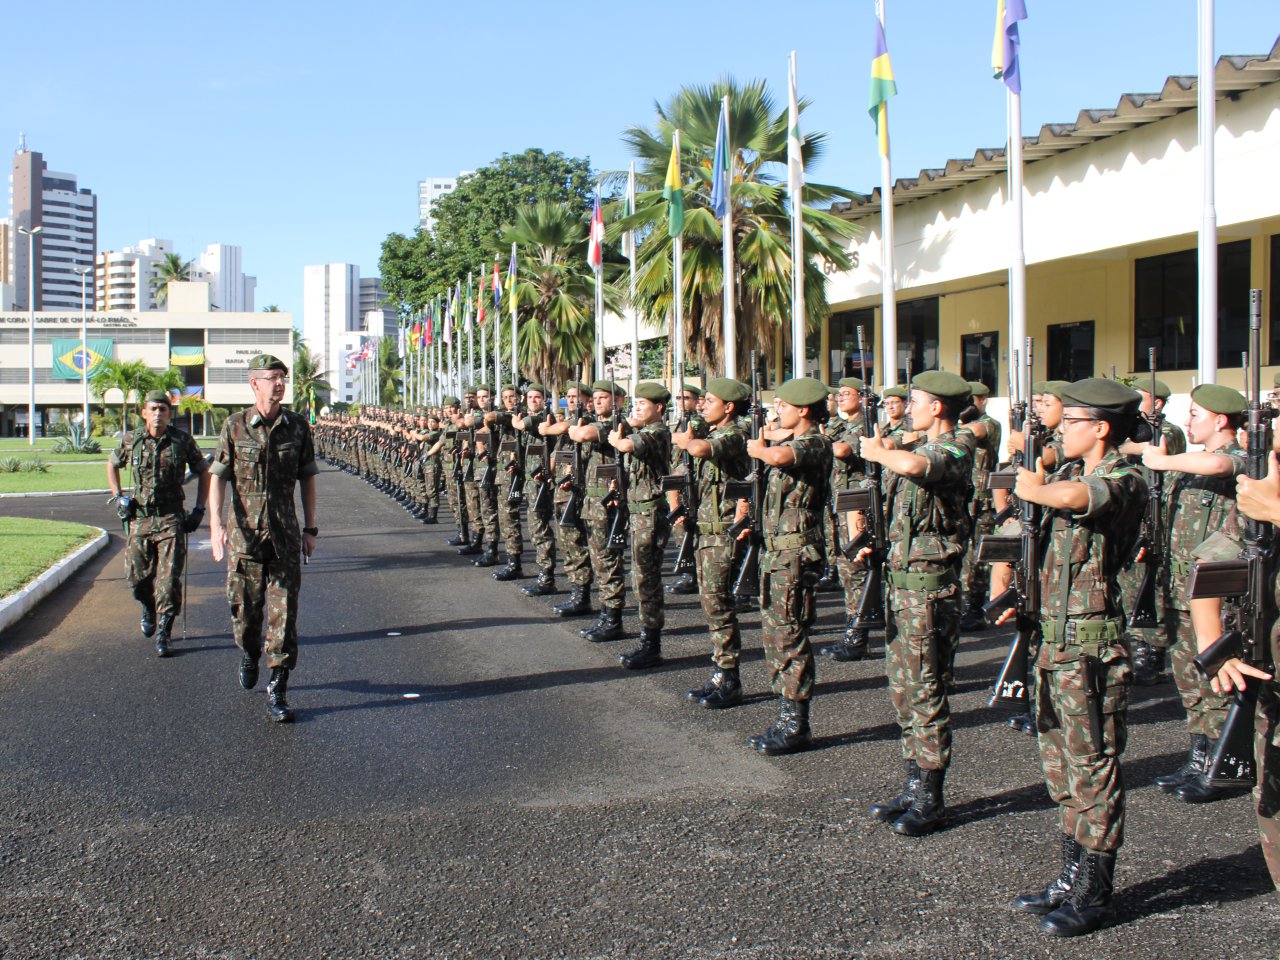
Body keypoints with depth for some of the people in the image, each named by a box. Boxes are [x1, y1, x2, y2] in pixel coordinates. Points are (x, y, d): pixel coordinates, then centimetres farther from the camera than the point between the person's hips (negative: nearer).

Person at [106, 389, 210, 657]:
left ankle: (164, 631, 3)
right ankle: (149, 608, 37)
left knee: (169, 579, -8)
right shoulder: (131, 441, 1)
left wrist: (199, 509, 3)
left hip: (171, 519, -2)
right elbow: (112, 464, 21)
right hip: (140, 517, 2)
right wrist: (117, 497, 9)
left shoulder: (183, 440, -2)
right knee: (138, 575, 6)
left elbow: (203, 472, 9)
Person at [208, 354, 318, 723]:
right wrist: (216, 525, -14)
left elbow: (307, 479, 10)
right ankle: (248, 654, 41)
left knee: (283, 612, -3)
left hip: (285, 533, 1)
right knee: (245, 607, 9)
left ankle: (277, 690, 2)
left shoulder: (297, 426, 4)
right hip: (244, 532, -1)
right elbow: (217, 478, -3)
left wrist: (310, 528, 8)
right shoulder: (235, 426, -1)